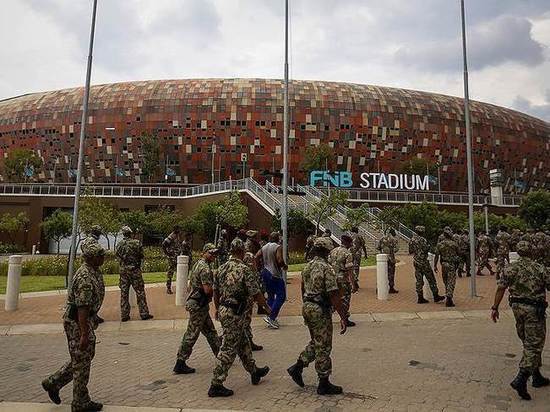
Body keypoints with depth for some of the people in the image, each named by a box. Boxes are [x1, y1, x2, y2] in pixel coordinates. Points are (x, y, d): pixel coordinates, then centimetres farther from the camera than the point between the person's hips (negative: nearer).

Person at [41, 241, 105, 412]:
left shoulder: (90, 271, 7)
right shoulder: (86, 278, -26)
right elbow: (82, 308, -28)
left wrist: (92, 322, 25)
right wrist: (84, 335, -26)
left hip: (85, 319, 10)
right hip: (77, 322, -10)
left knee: (85, 357, 20)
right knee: (82, 362, 3)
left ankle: (53, 382, 31)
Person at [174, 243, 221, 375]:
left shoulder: (198, 264, 13)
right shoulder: (205, 268, -19)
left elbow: (190, 285, 20)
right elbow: (208, 290, -25)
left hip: (195, 302, 10)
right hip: (199, 305, -10)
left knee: (210, 331, 18)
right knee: (191, 334, -2)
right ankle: (180, 364, 7)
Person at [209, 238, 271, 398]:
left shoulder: (221, 268, 6)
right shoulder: (244, 270, -17)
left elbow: (215, 291, 14)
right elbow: (256, 294, -15)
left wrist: (218, 309, 27)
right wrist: (266, 307, 2)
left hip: (223, 311, 9)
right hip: (234, 314, -9)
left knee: (243, 343, 21)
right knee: (228, 349, 0)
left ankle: (254, 372, 37)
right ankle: (216, 386, 6)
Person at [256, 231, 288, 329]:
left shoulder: (264, 247, 10)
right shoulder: (278, 247, -12)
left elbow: (256, 257, 6)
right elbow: (280, 260, -22)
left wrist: (261, 266, 15)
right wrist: (285, 266, -5)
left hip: (265, 273, 8)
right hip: (275, 274, -8)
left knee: (270, 296, 16)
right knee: (281, 296, -2)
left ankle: (272, 318, 20)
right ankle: (271, 317, -10)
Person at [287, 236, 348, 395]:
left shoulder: (307, 266, 7)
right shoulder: (326, 268, -18)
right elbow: (334, 295, -22)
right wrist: (343, 317, -18)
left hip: (307, 307, 8)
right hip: (320, 311, -8)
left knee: (315, 343, 23)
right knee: (323, 347, 4)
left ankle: (297, 367, 20)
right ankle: (324, 384, 15)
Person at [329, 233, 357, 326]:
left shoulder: (333, 251, 5)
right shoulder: (347, 254, -16)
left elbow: (328, 264, 10)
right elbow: (349, 271, -19)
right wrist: (354, 285, -16)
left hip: (333, 279, 7)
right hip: (343, 280, -6)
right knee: (345, 300, 6)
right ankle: (345, 320, 15)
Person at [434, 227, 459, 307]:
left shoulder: (439, 244, -2)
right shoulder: (453, 244, -9)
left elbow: (437, 256, -1)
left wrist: (435, 265, 4)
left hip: (444, 265, 4)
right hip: (452, 265, -3)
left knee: (446, 282, 18)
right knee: (451, 282, -3)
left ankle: (448, 297, 28)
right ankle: (448, 299, -12)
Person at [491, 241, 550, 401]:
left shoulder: (510, 268, 0)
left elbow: (501, 288, -3)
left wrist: (495, 307, 1)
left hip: (517, 308, 4)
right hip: (534, 309, -4)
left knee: (529, 343, 19)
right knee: (534, 344, -1)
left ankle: (537, 377, 30)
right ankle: (520, 380, -11)